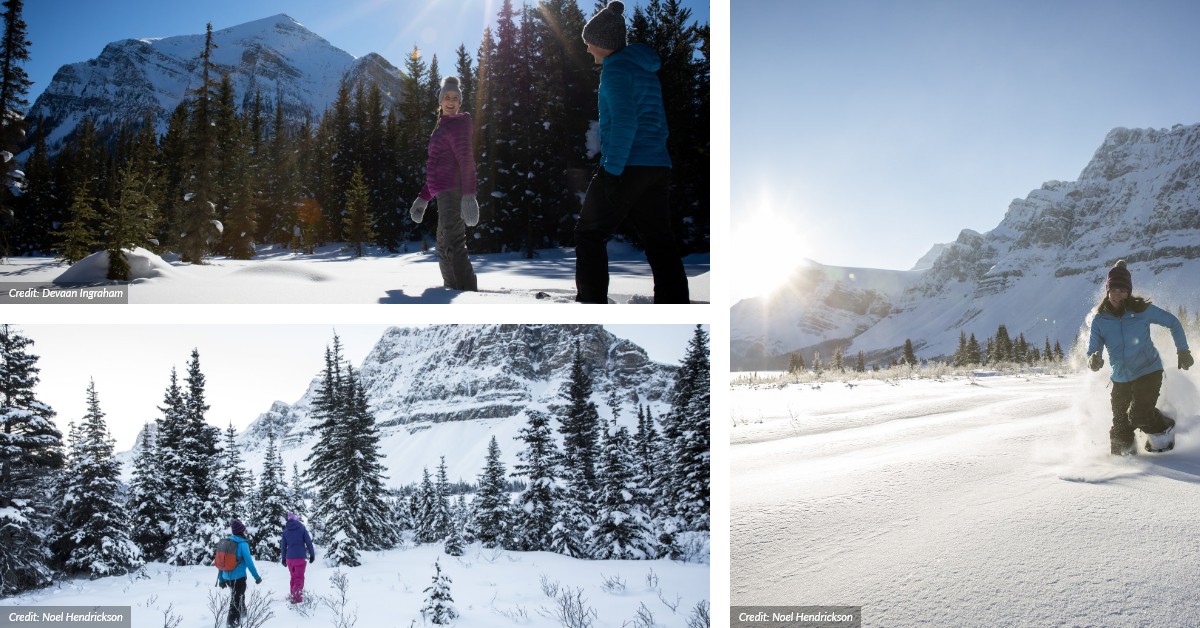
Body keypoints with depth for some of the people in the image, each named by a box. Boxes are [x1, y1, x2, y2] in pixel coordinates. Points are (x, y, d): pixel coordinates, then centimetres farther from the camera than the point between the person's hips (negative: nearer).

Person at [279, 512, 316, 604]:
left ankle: (293, 596, 23)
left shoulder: (286, 530, 7)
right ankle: (296, 598, -14)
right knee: (299, 579, -1)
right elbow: (309, 542, -4)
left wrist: (283, 558, 21)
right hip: (300, 557, -4)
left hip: (289, 558, 4)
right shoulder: (302, 528, -4)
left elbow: (283, 546, 11)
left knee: (293, 577, 19)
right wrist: (312, 554, 5)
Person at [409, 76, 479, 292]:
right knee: (444, 245, 16)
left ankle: (468, 292, -21)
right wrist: (423, 199, 26)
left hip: (452, 191, -10)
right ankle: (453, 288, 23)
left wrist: (469, 195, -28)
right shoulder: (443, 126, 24)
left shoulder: (457, 124, -5)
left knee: (453, 244, -17)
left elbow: (466, 159, -17)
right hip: (445, 193, 10)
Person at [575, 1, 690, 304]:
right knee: (660, 244, 6)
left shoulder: (615, 67, -7)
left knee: (589, 235, 6)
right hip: (659, 167, 8)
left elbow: (624, 122, -19)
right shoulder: (646, 69, 20)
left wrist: (612, 171, -19)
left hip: (626, 167, -8)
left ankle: (592, 300, 5)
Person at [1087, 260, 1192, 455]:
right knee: (1119, 429, 4)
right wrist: (1093, 359, -31)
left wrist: (1183, 351, 1)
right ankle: (1124, 453, 34)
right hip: (1120, 378, 3)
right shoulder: (1100, 320, -8)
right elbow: (1093, 350, -8)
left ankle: (1164, 429, 13)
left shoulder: (1142, 310, -13)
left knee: (1139, 415, -19)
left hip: (1148, 371, -3)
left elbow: (1173, 323, 2)